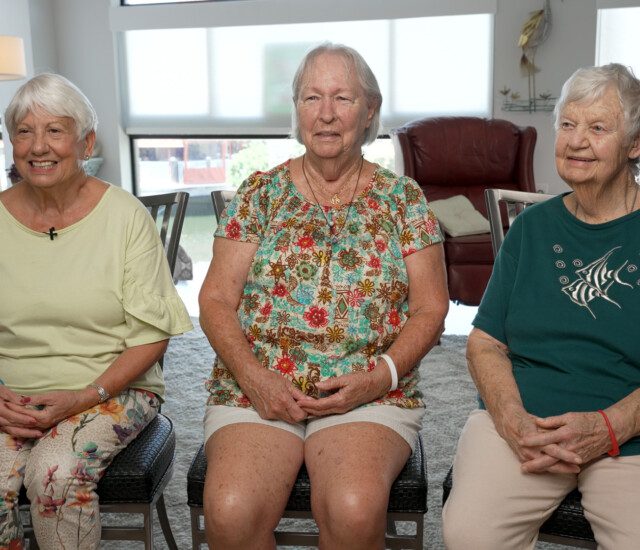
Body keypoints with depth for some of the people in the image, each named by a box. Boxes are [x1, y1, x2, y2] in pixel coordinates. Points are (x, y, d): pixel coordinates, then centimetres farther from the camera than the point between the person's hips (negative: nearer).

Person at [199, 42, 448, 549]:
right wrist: (252, 375, -11)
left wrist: (379, 376, -12)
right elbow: (216, 300, 5)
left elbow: (430, 308, 4)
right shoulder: (260, 193, 8)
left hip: (370, 393, 0)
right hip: (254, 390, 1)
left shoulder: (403, 198, 7)